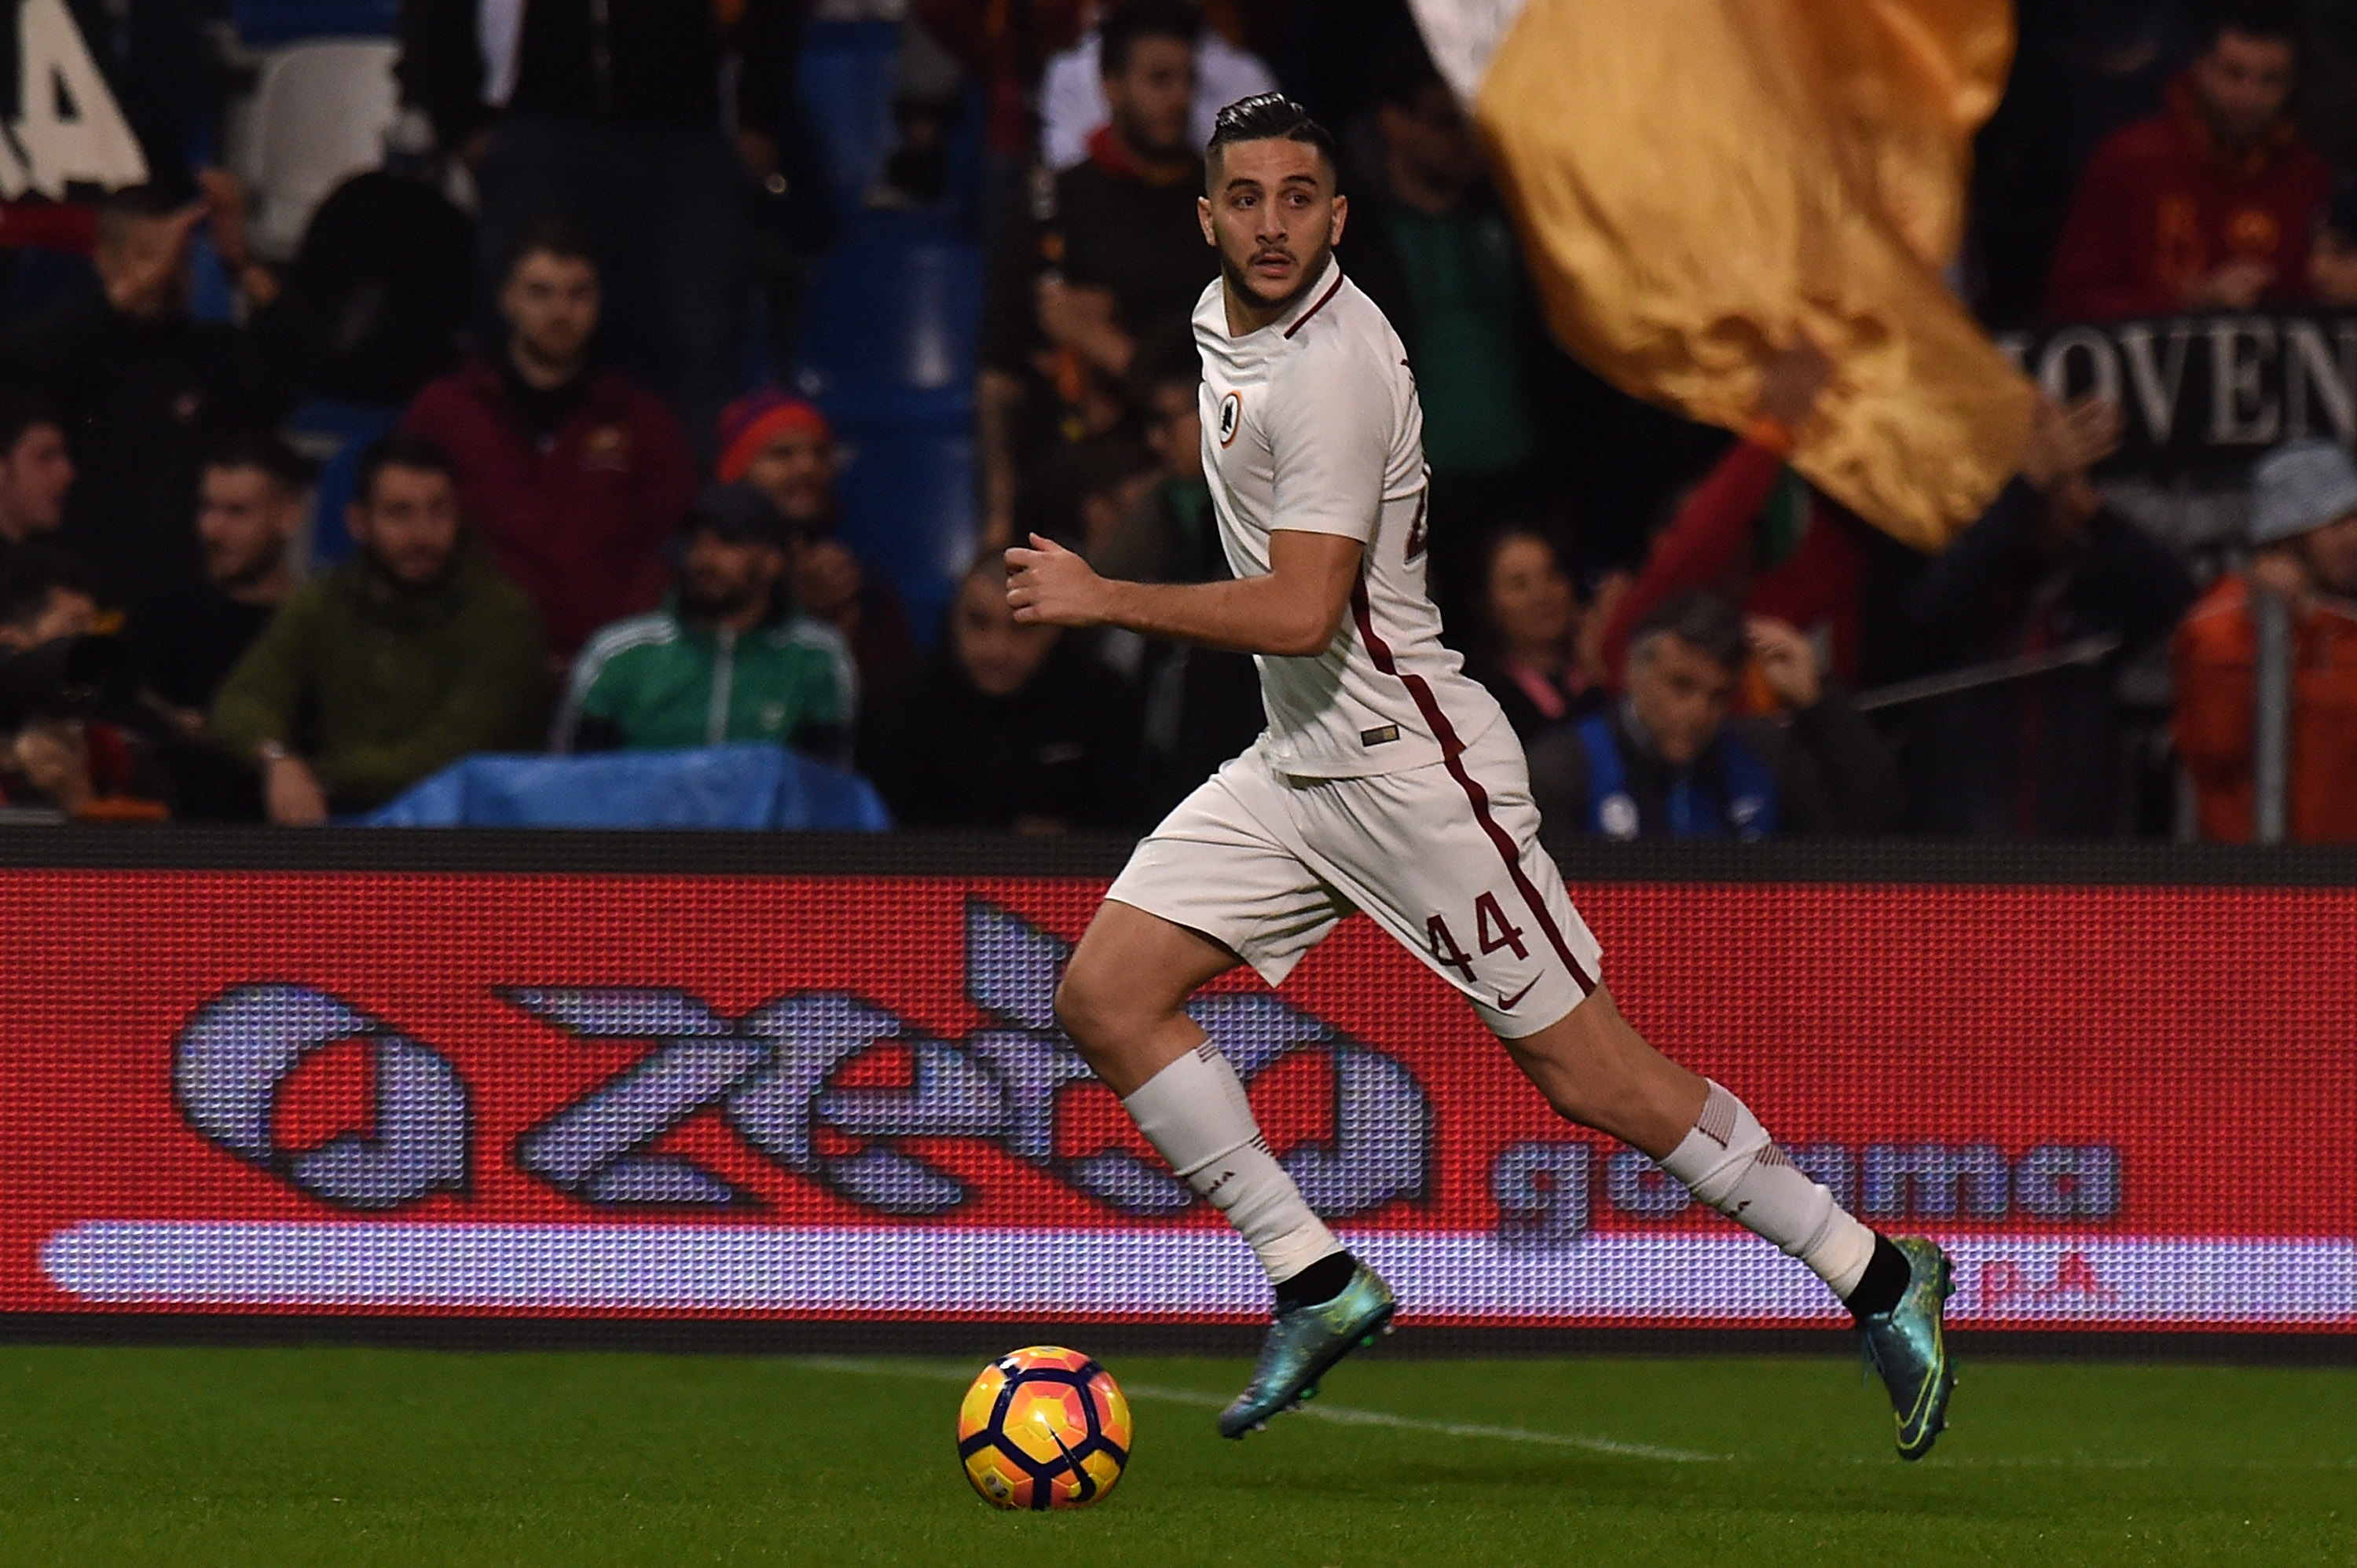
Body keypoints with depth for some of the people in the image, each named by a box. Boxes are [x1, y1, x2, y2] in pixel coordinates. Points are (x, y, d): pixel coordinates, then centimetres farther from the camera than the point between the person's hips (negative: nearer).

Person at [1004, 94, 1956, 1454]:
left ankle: (1877, 1278, 4)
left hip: (1409, 764, -9)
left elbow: (1300, 615, -28)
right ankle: (1317, 1284, 3)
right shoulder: (1226, 319, 7)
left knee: (1592, 1075, -7)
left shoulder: (1334, 372, -22)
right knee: (1107, 996, -2)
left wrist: (1102, 599, -21)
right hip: (1296, 766, 9)